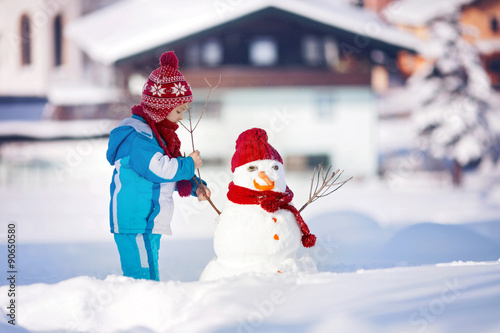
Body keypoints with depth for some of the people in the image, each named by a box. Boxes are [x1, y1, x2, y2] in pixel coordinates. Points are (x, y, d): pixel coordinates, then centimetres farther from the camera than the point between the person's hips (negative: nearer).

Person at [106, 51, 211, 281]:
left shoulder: (160, 133, 16)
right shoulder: (136, 135, -17)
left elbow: (171, 175, 23)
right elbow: (160, 169, -25)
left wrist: (194, 186, 7)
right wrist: (190, 164, -10)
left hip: (152, 222, 11)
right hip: (132, 225, -10)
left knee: (152, 275, 13)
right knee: (138, 278, -13)